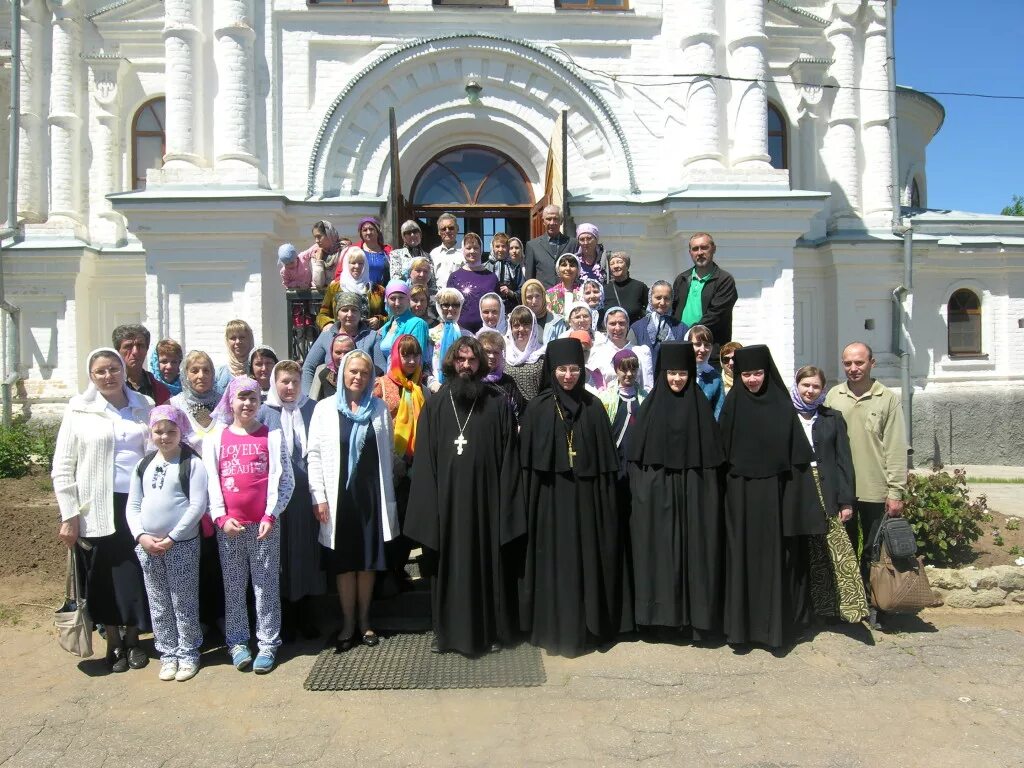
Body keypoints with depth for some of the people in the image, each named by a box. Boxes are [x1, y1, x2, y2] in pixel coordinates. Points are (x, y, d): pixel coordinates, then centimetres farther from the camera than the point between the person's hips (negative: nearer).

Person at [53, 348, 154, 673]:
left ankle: (133, 639, 27)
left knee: (137, 574, 7)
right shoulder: (79, 410, -1)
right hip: (99, 507, -2)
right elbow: (62, 469, -1)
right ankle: (113, 643, 26)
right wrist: (69, 516, -5)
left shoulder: (144, 406, 6)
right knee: (104, 576, 8)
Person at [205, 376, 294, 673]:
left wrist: (271, 515, -9)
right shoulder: (215, 439, 8)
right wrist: (221, 517, -7)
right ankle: (237, 641, 19)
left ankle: (268, 643, 11)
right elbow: (210, 482, 4)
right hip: (228, 526, 2)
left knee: (266, 585, 3)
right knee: (233, 586, 8)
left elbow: (285, 479, -1)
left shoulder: (272, 436, 4)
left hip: (264, 524, -1)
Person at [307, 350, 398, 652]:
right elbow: (315, 455, -1)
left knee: (369, 559, 8)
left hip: (371, 492, 1)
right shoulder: (325, 408, 1)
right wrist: (319, 496, -8)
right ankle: (348, 622, 18)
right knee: (344, 560, 5)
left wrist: (387, 497, 1)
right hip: (339, 494, -1)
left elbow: (388, 451, 6)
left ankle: (364, 621, 22)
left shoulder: (380, 408, 6)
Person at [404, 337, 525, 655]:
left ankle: (491, 629, 21)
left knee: (488, 565, 7)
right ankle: (449, 630, 22)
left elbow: (509, 457, 0)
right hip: (447, 500, 1)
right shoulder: (435, 406, 5)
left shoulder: (498, 404, 3)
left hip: (486, 500, -1)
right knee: (450, 566, 8)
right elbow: (424, 461, 3)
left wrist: (505, 503, -6)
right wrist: (429, 504, -5)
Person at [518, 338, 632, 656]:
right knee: (553, 562, 4)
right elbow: (528, 461, 0)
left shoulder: (593, 407, 3)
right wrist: (529, 503, -4)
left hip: (585, 498, 1)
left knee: (585, 559, 6)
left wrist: (605, 499, -1)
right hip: (550, 498, -1)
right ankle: (554, 627, 17)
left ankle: (585, 626, 20)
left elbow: (606, 460, 4)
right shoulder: (537, 408, 0)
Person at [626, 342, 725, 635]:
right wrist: (640, 489, -3)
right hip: (657, 492, 1)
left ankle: (695, 613, 10)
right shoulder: (651, 405, 4)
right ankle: (661, 609, 14)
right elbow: (637, 453, 3)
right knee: (658, 548, 3)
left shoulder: (700, 406, 2)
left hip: (692, 491, 0)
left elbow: (711, 454, 2)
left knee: (693, 548, 1)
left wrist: (708, 490, -5)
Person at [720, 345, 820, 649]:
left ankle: (775, 622, 14)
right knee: (742, 555, 4)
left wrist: (796, 496, -6)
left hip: (775, 492, -1)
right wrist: (727, 486, -1)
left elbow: (797, 454, 0)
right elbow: (723, 452, 5)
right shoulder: (733, 405, 4)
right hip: (740, 494, 1)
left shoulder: (782, 405, 1)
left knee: (774, 556, 3)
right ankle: (742, 623, 13)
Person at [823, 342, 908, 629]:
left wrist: (896, 492, -8)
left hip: (876, 490, -2)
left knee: (873, 552, 8)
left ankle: (872, 605, 22)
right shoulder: (834, 396, 4)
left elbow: (896, 449, -4)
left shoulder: (888, 399, -3)